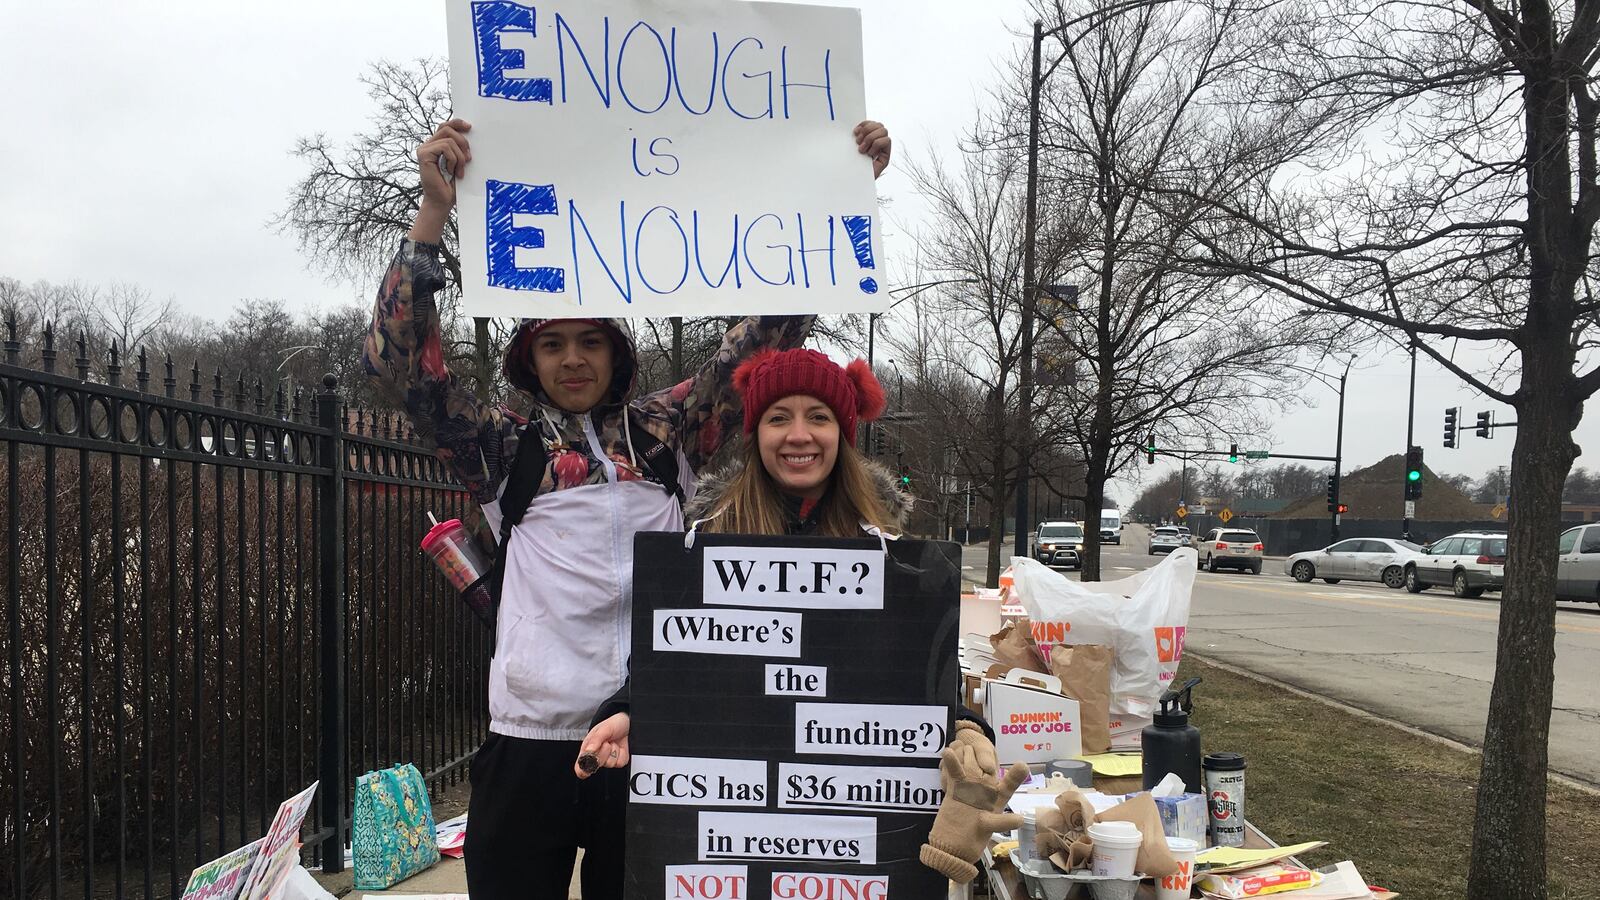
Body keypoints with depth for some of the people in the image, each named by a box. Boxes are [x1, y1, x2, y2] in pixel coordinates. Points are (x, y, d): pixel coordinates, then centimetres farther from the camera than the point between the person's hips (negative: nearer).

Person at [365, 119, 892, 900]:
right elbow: (398, 362, -3)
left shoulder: (667, 430, 9)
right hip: (532, 740, -1)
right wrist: (434, 210, -11)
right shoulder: (504, 447, 6)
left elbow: (768, 336, 8)